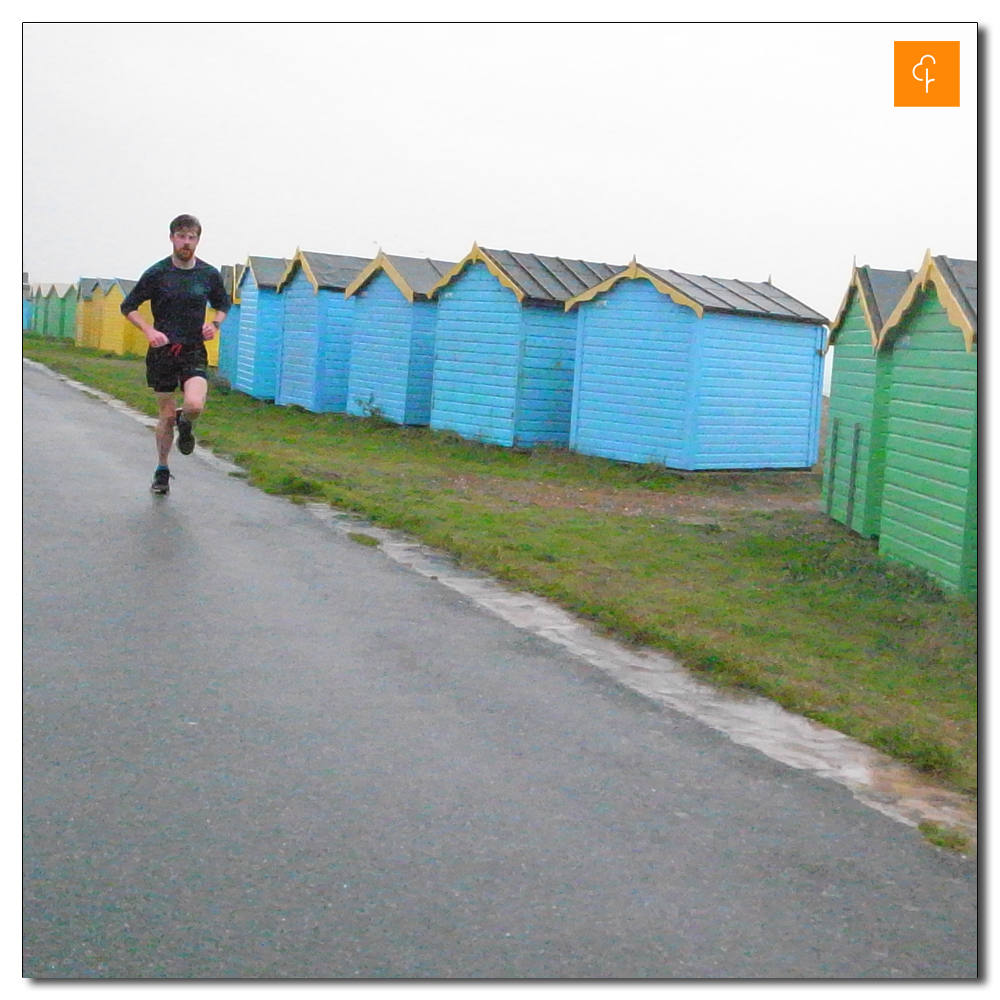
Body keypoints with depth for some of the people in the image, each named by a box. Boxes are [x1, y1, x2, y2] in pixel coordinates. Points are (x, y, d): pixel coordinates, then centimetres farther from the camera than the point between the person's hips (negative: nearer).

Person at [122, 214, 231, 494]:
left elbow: (224, 304, 20)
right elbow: (128, 306, 4)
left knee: (194, 405, -24)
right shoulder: (156, 273, -4)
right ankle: (162, 470, 27)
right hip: (162, 352, 0)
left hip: (194, 352, 1)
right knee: (167, 416, 5)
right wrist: (149, 330, -13)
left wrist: (215, 324, -1)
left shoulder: (209, 275, 2)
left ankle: (185, 425, 14)